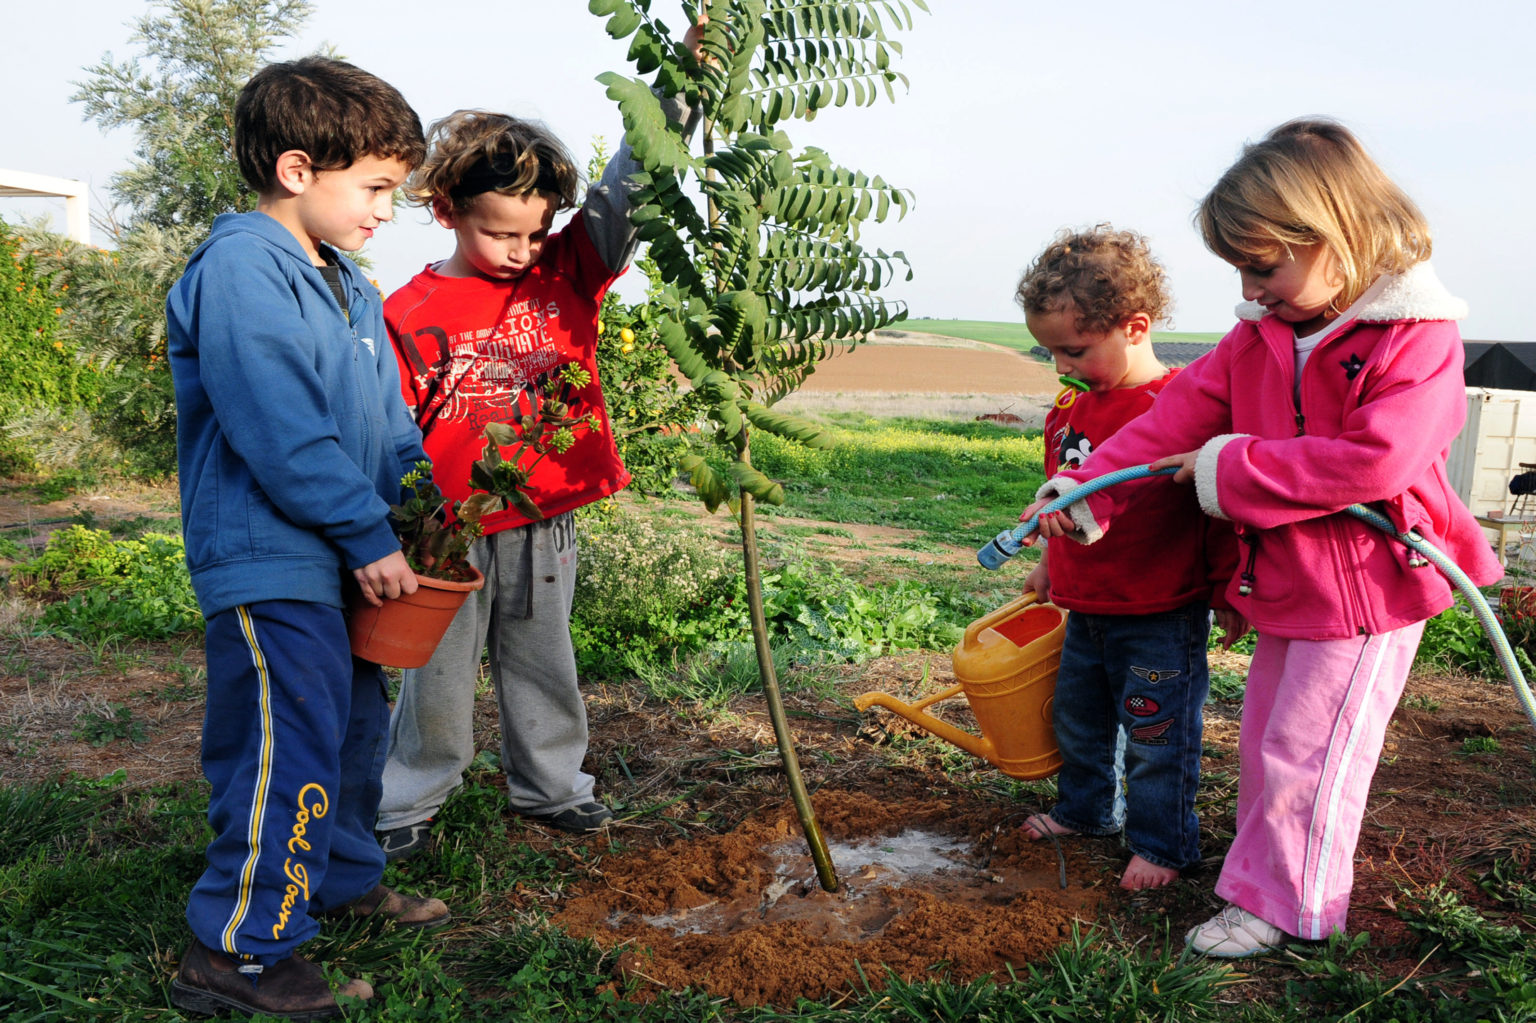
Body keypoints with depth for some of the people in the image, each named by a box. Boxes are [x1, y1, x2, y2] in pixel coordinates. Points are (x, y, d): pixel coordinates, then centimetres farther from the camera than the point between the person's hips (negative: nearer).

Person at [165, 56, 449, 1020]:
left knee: (355, 725, 19)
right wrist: (371, 536, -20)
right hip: (269, 561, -10)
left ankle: (343, 878, 38)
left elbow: (389, 420, 16)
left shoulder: (349, 287, 13)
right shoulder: (240, 271, -17)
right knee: (290, 748, -5)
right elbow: (281, 433, -24)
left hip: (346, 560, 10)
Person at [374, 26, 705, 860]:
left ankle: (549, 784, 37)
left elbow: (627, 190, -6)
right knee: (439, 674, 11)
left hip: (545, 524, 3)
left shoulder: (565, 275, 0)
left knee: (543, 662, 18)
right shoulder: (410, 314, -7)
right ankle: (408, 801, 29)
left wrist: (680, 80, -13)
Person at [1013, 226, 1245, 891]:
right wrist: (1051, 566, 24)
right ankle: (1085, 810, 43)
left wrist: (1226, 592, -9)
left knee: (1156, 735, 6)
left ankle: (1161, 843, 24)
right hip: (1085, 611, 8)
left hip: (1162, 618, -8)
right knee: (1077, 717, 21)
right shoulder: (1071, 406, 4)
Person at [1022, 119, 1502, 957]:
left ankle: (1282, 903, 18)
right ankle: (1267, 873, 37)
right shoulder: (1259, 334, 3)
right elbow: (1180, 416, -3)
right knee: (1263, 742, 18)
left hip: (1367, 586, -7)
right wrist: (1088, 492, -14)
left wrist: (1235, 468, -24)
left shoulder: (1415, 338, -17)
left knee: (1305, 752, 1)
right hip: (1283, 583, 7)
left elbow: (1376, 461, -29)